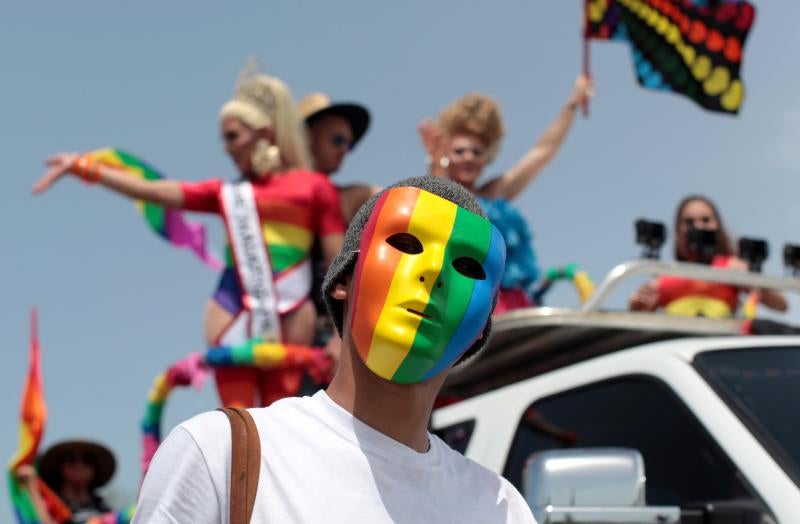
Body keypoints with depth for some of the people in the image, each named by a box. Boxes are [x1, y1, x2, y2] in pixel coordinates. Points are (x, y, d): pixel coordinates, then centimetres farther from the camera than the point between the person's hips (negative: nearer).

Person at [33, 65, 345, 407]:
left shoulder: (314, 187, 7)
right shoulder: (227, 193, 18)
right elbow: (151, 191, 15)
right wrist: (82, 167, 10)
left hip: (287, 320, -3)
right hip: (234, 316, 3)